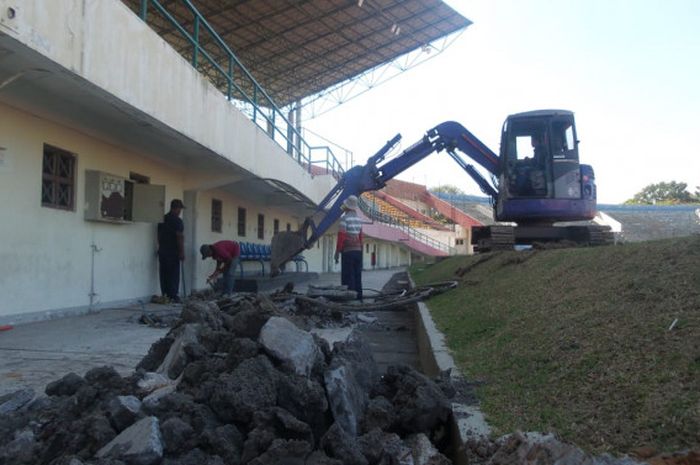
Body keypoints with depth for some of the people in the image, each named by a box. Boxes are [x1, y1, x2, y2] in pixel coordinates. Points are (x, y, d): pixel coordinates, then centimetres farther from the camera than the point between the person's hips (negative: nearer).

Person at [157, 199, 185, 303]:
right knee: (174, 274, -3)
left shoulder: (162, 219, 12)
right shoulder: (177, 220, -12)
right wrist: (182, 252, -12)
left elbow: (159, 236, 18)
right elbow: (180, 237, -16)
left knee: (164, 273, 8)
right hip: (173, 252, -7)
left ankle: (165, 295, 10)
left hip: (162, 251, 7)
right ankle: (173, 296, -3)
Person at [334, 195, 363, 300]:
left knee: (348, 277, -4)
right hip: (358, 250, 7)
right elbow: (360, 236, 13)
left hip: (348, 251, -6)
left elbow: (341, 236, -15)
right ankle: (358, 298, 12)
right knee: (357, 277, 10)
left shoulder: (344, 218, -10)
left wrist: (337, 252, -10)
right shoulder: (358, 218, 10)